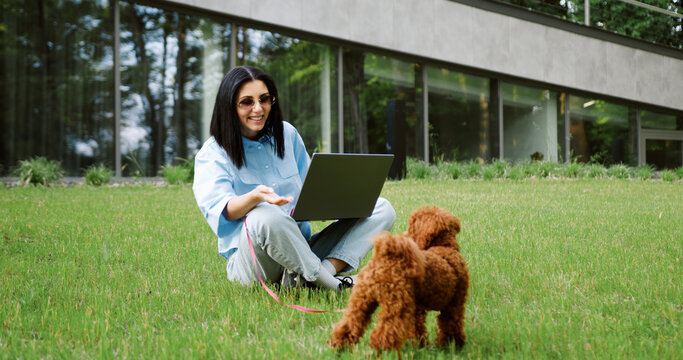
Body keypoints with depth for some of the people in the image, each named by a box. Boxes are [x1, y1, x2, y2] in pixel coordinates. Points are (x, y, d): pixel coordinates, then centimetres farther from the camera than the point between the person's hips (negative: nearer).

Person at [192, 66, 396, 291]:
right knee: (265, 216, -40)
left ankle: (328, 269, -31)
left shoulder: (287, 134, 16)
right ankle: (333, 285, -28)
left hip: (302, 251, 6)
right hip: (251, 261, -6)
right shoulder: (213, 153, 1)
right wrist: (256, 197, -37)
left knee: (381, 209, -7)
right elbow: (220, 210, -16)